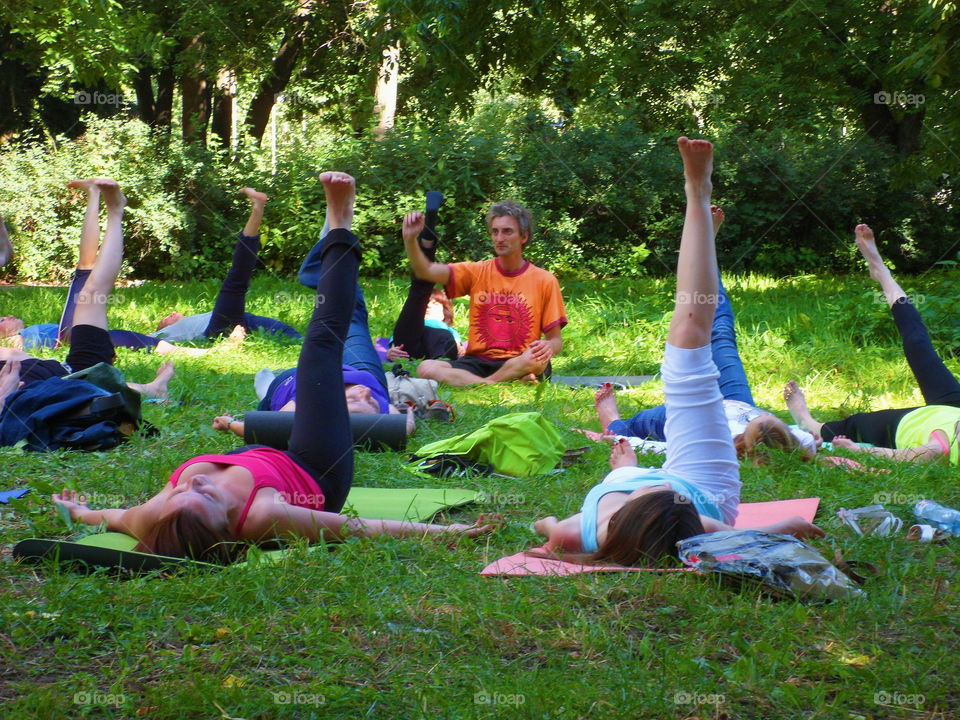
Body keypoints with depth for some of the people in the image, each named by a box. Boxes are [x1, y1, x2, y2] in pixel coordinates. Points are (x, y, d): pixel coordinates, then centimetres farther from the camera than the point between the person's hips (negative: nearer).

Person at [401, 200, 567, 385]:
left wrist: (548, 346, -20)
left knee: (538, 359, -38)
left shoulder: (545, 281, 4)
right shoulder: (477, 272, 8)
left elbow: (556, 339, 5)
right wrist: (410, 239, -22)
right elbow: (426, 271, -4)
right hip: (478, 361, 2)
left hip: (519, 365, -2)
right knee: (426, 368, -27)